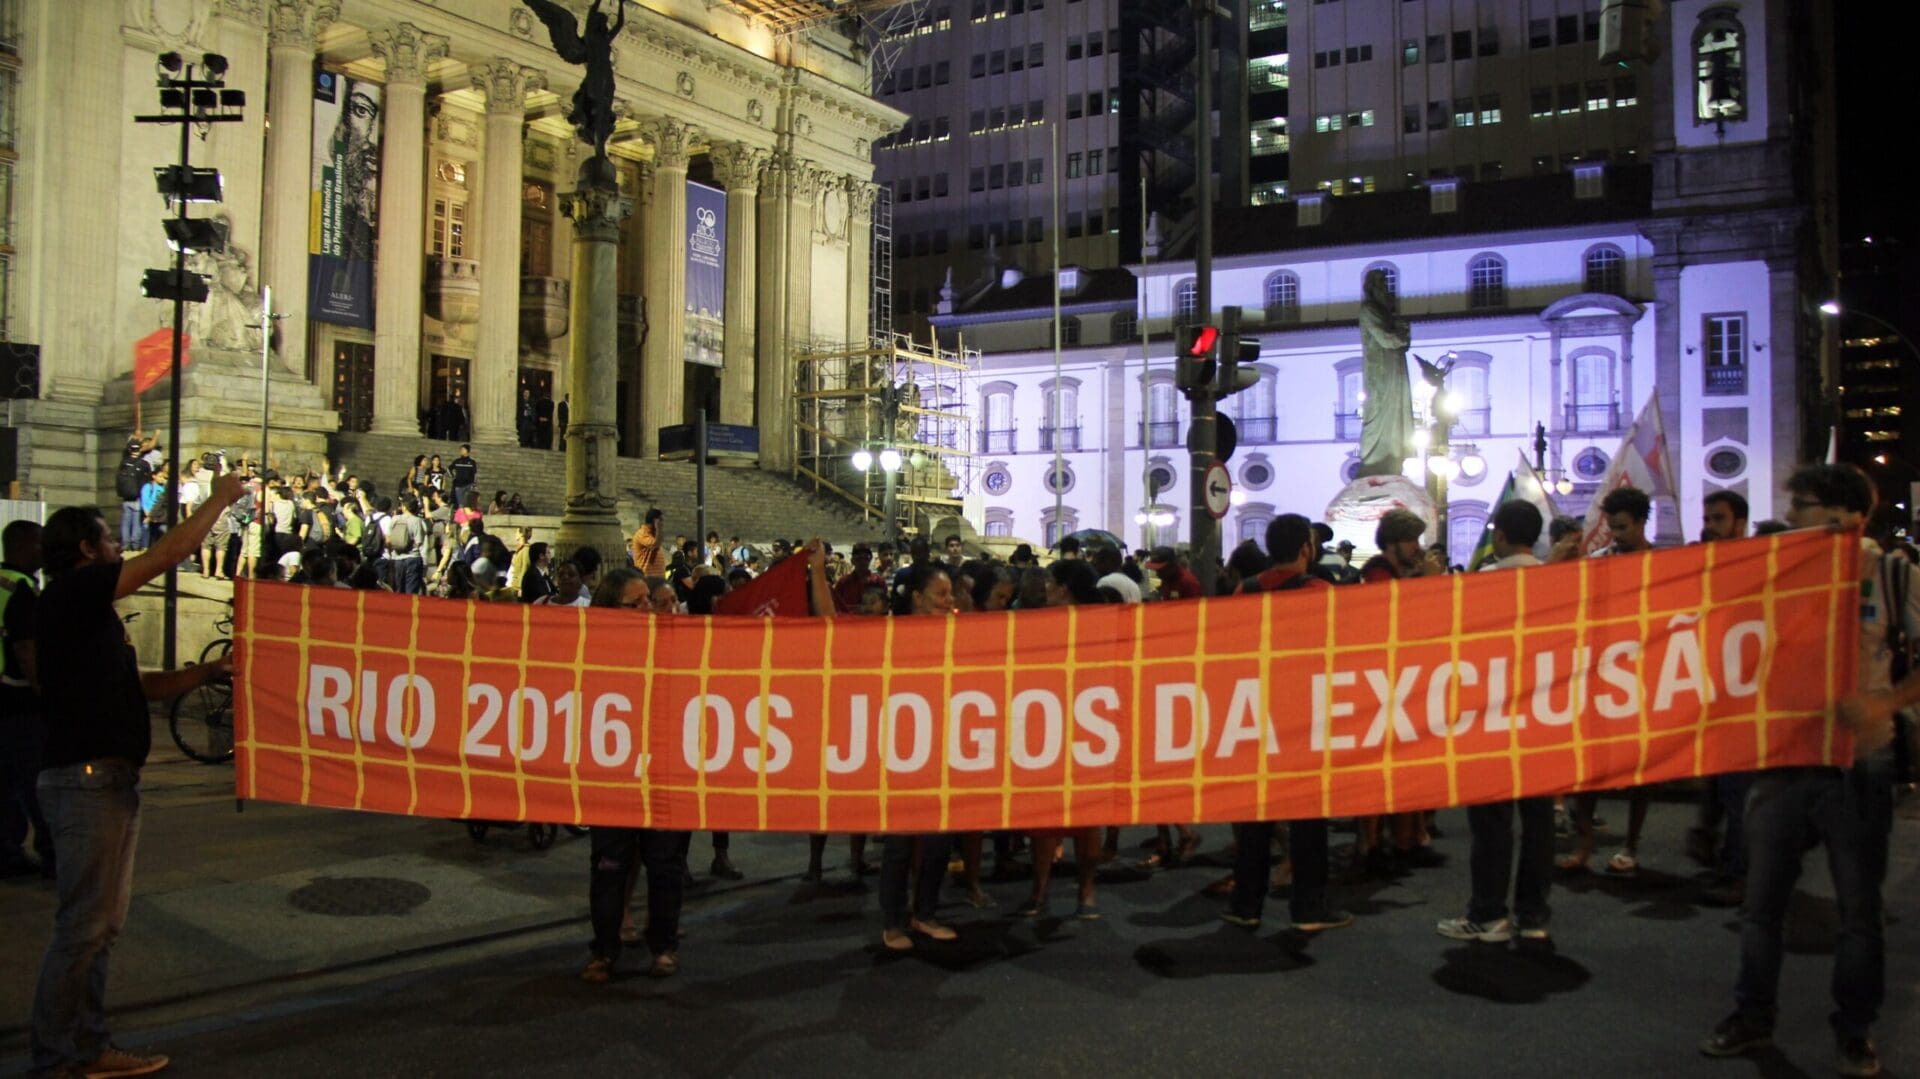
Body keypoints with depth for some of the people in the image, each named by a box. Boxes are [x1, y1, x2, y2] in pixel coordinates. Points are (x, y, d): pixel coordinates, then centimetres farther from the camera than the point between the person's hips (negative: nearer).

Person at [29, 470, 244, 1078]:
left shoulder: (89, 611, 20)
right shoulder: (72, 593, -10)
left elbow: (137, 686, 22)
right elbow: (171, 554, -14)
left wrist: (206, 673, 11)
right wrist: (220, 499, -4)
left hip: (110, 780, 10)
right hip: (86, 779, -10)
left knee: (101, 923, 14)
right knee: (83, 926, -5)